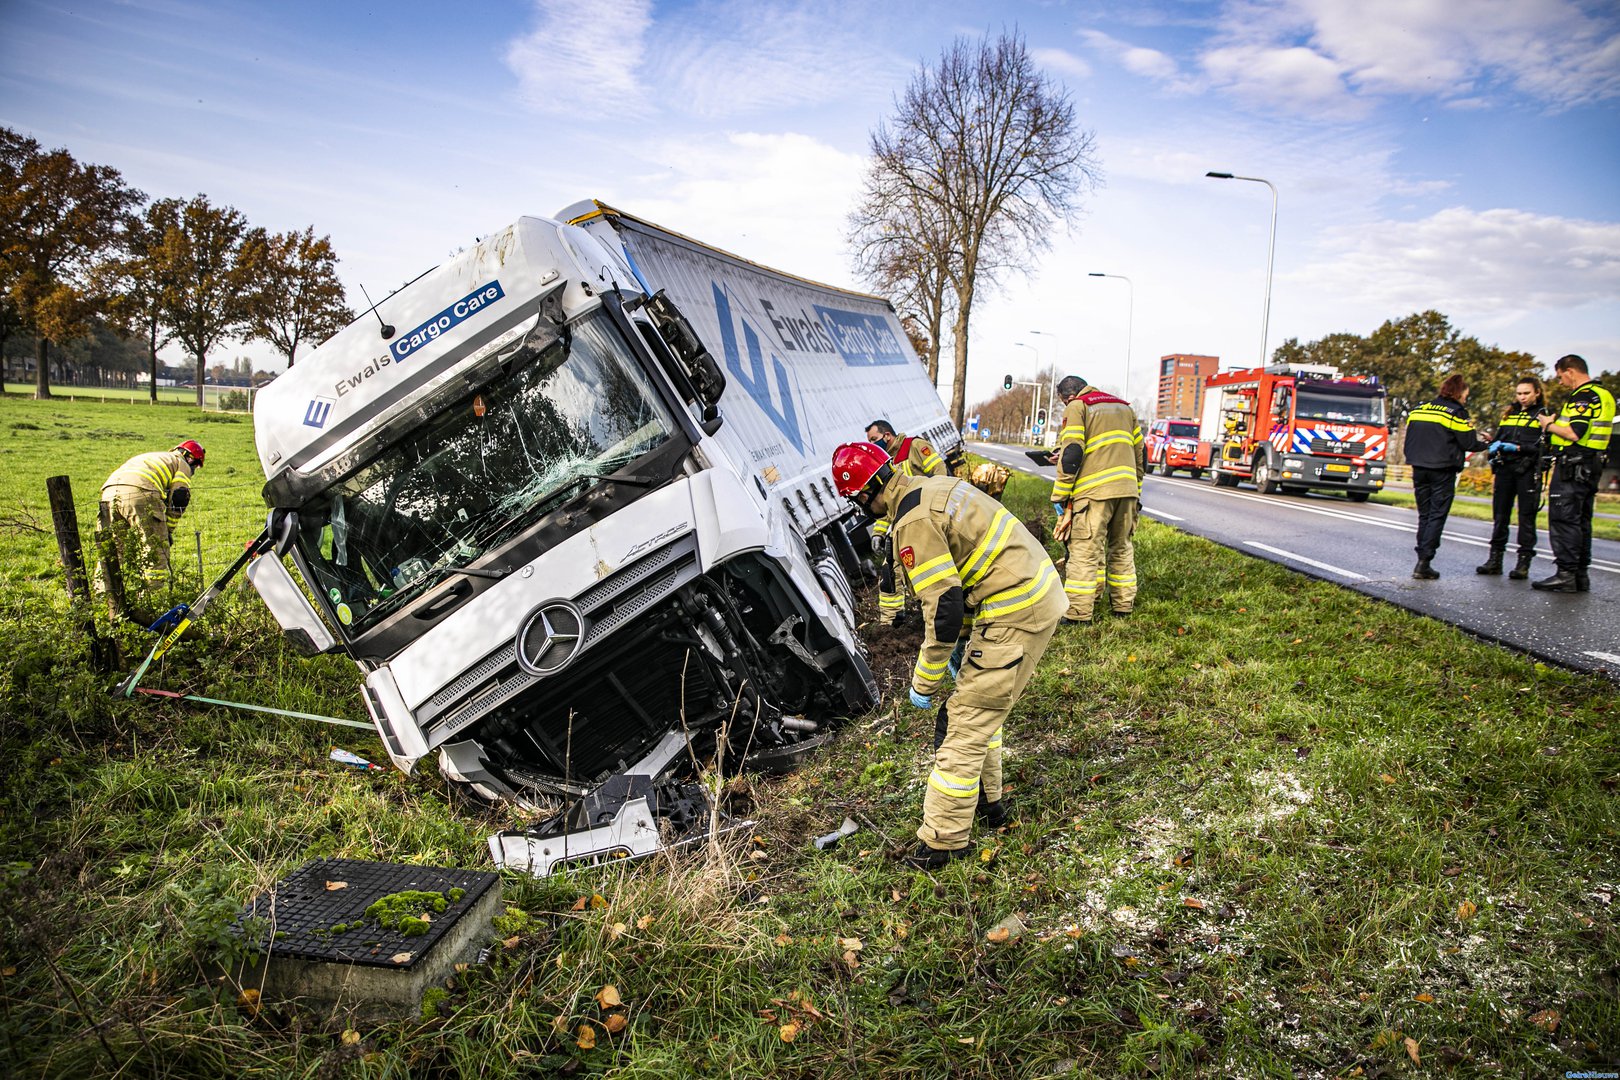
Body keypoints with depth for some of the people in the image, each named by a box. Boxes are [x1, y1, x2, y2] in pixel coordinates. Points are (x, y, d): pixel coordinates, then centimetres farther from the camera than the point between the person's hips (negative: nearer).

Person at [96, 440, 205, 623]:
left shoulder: (149, 457, 41)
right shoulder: (181, 464, 21)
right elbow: (178, 500, 8)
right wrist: (168, 532, 15)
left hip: (109, 492, 7)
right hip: (139, 492, -7)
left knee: (112, 557, 13)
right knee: (154, 554, -3)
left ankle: (118, 614, 17)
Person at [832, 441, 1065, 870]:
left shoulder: (914, 522, -17)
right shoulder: (938, 486, 13)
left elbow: (943, 608, -20)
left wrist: (924, 683, -7)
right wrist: (962, 643, 24)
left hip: (1015, 616, -10)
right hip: (1042, 590, 10)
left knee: (965, 722, -3)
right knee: (981, 704, 24)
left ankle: (943, 839, 7)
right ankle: (986, 800, 38)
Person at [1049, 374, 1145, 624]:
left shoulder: (1077, 407, 1)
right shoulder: (1124, 407, 22)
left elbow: (1071, 455, -10)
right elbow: (1139, 453, 21)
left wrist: (1060, 495, -5)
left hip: (1094, 491, -7)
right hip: (1127, 489, 7)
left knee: (1085, 551, -7)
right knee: (1121, 547, 18)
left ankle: (1077, 613, -9)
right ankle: (1124, 605, 24)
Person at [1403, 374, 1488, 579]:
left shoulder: (1419, 409, 12)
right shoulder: (1456, 412, -6)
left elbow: (1408, 440, 14)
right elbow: (1469, 443, -6)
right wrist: (1486, 443, 13)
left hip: (1419, 468, 5)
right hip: (1442, 472, -5)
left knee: (1424, 516, 12)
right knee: (1437, 517, -2)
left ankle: (1422, 561, 10)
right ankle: (1423, 563, -8)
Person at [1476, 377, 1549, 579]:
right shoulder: (1509, 414, 18)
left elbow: (1542, 446, -9)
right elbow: (1497, 438, 25)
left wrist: (1517, 448, -18)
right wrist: (1494, 446, 4)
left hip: (1527, 472, -5)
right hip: (1505, 470, 5)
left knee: (1526, 517, -3)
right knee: (1499, 515, 6)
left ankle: (1523, 562, 0)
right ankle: (1495, 559, 10)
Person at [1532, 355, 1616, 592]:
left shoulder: (1583, 397, -14)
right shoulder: (1604, 395, 17)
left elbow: (1575, 433, -23)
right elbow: (1591, 431, 19)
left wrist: (1550, 425, -7)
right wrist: (1557, 423, 14)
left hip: (1572, 466, -10)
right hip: (1592, 466, 10)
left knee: (1563, 520, -8)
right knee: (1581, 521, 14)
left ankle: (1566, 575, -9)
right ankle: (1581, 574, 18)